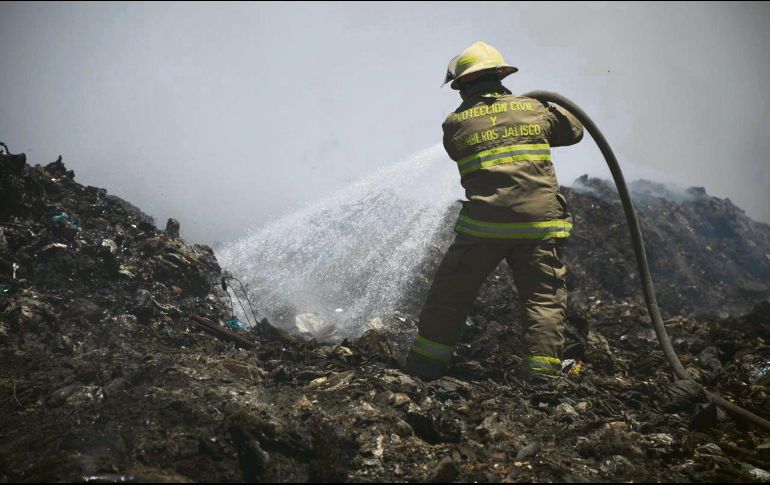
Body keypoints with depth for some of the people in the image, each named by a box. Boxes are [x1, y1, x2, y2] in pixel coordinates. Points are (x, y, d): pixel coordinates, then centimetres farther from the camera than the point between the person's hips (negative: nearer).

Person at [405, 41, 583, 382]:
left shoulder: (455, 124, 4)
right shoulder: (533, 109, 9)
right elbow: (574, 131, 24)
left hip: (485, 225, -1)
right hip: (539, 224, 1)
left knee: (449, 295, 12)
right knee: (546, 300, 8)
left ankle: (424, 367, 18)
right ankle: (543, 374, 2)